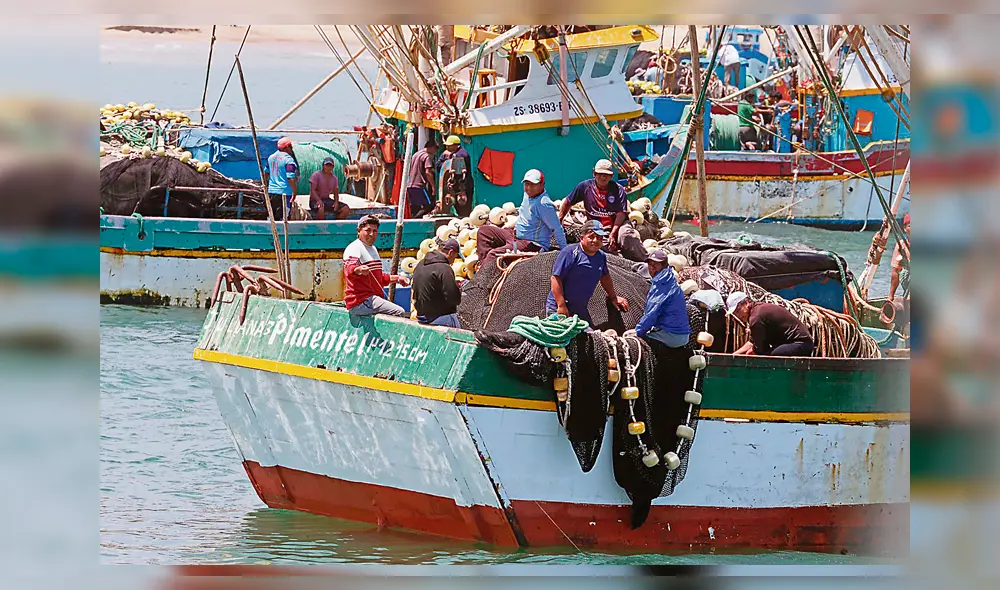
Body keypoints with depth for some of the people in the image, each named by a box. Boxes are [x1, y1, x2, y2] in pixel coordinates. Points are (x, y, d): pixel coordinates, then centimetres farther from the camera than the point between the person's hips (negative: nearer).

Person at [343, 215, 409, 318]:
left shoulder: (373, 249, 22)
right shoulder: (354, 248, -10)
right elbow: (350, 270, -32)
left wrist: (396, 279, 28)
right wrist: (359, 270, -53)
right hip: (360, 302, -10)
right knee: (400, 313, -22)